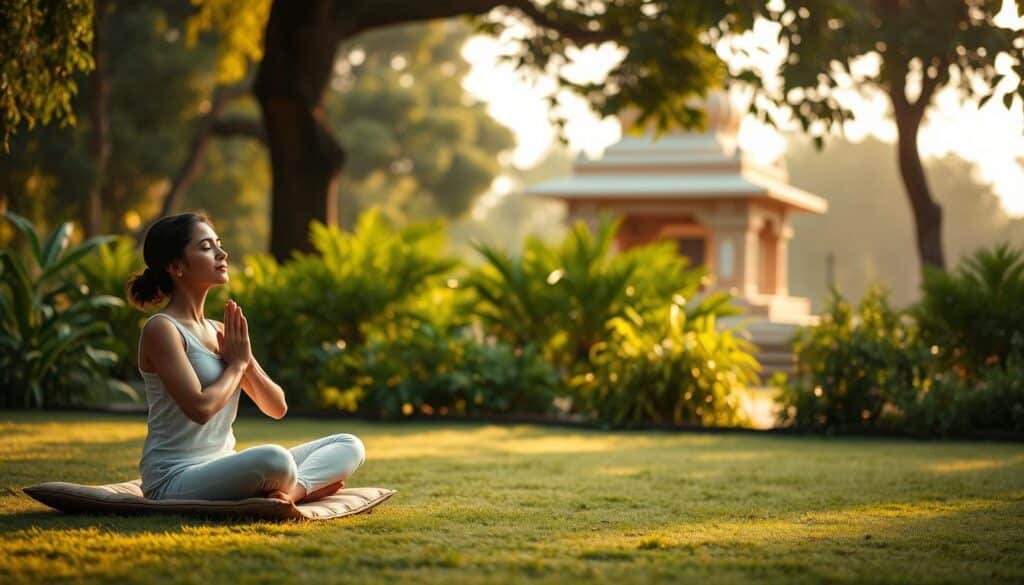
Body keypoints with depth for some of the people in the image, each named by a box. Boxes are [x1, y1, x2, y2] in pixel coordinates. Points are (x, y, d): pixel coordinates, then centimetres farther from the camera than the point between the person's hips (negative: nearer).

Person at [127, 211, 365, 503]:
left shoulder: (219, 331, 14)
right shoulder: (162, 329, -9)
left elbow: (277, 407, 14)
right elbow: (200, 408, -22)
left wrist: (248, 360, -3)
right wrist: (237, 363, -5)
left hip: (223, 470, 9)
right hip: (176, 478, -9)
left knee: (349, 446, 1)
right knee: (273, 459, -39)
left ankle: (296, 488, -25)